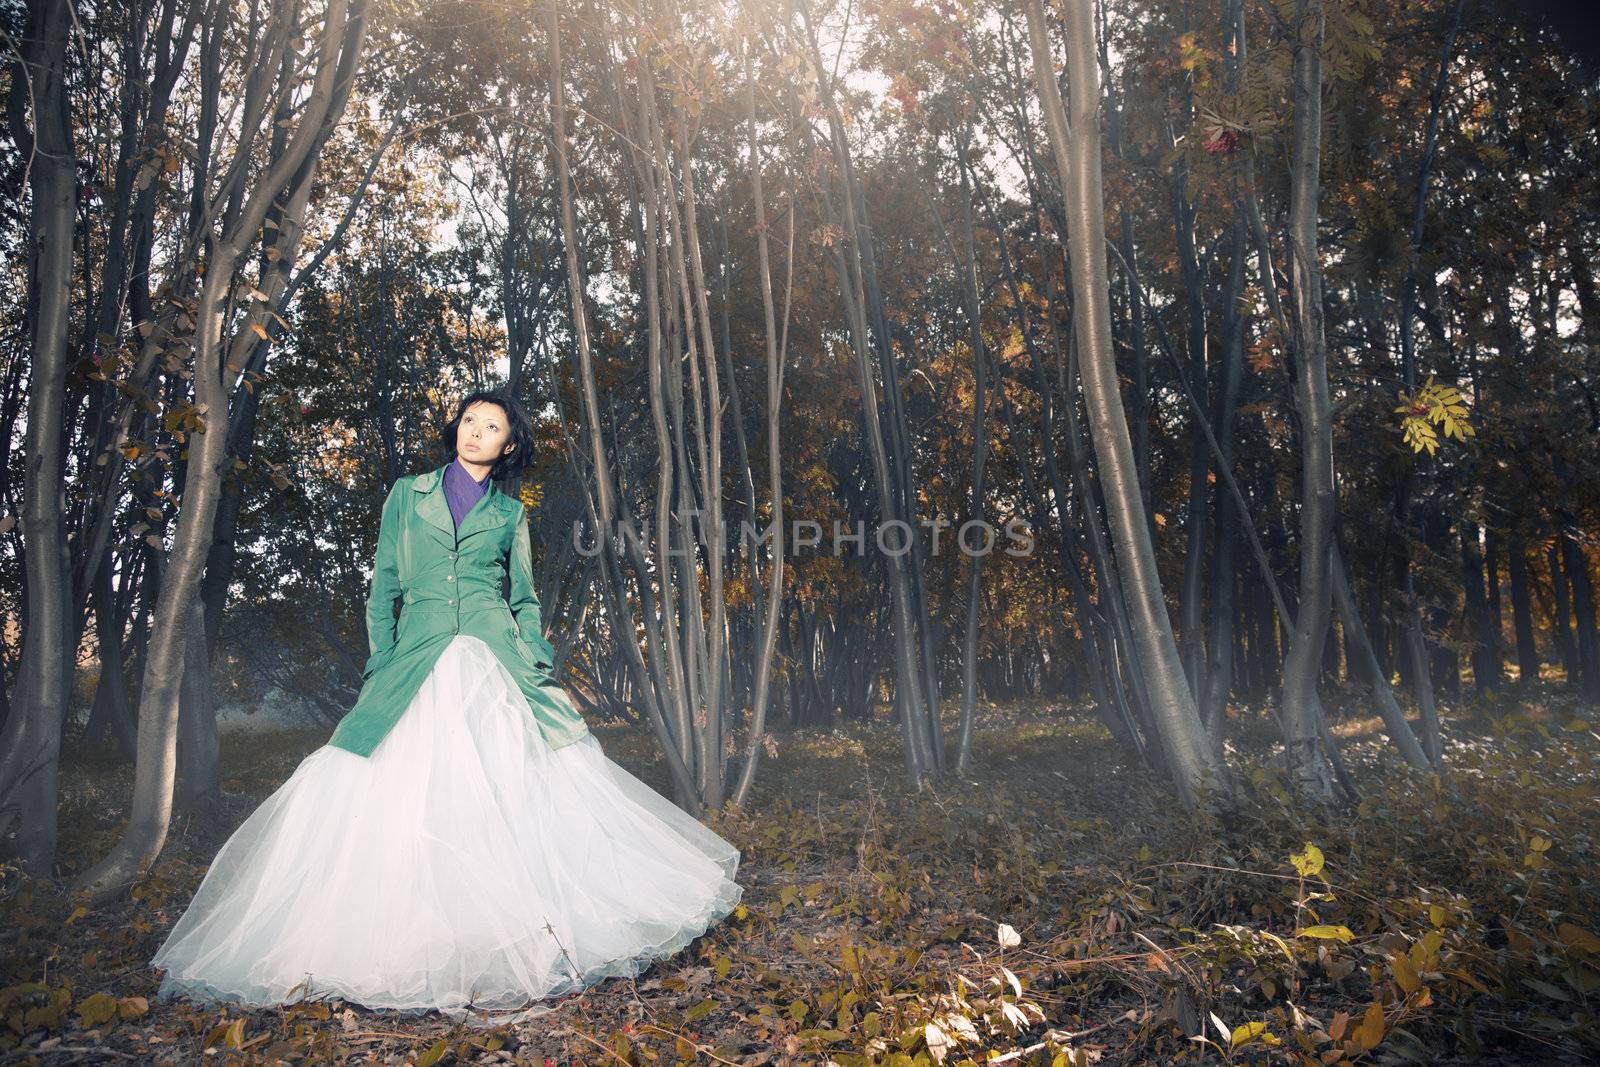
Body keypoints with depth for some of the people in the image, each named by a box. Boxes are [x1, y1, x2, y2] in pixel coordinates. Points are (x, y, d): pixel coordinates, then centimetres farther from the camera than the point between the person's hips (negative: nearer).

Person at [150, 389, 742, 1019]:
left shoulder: (509, 513, 14)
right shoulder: (408, 495, 13)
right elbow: (383, 589, 11)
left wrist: (540, 667, 2)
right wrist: (380, 668, 3)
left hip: (496, 667, 0)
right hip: (417, 669, 1)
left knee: (506, 797, -6)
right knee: (409, 796, -6)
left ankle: (515, 940, 4)